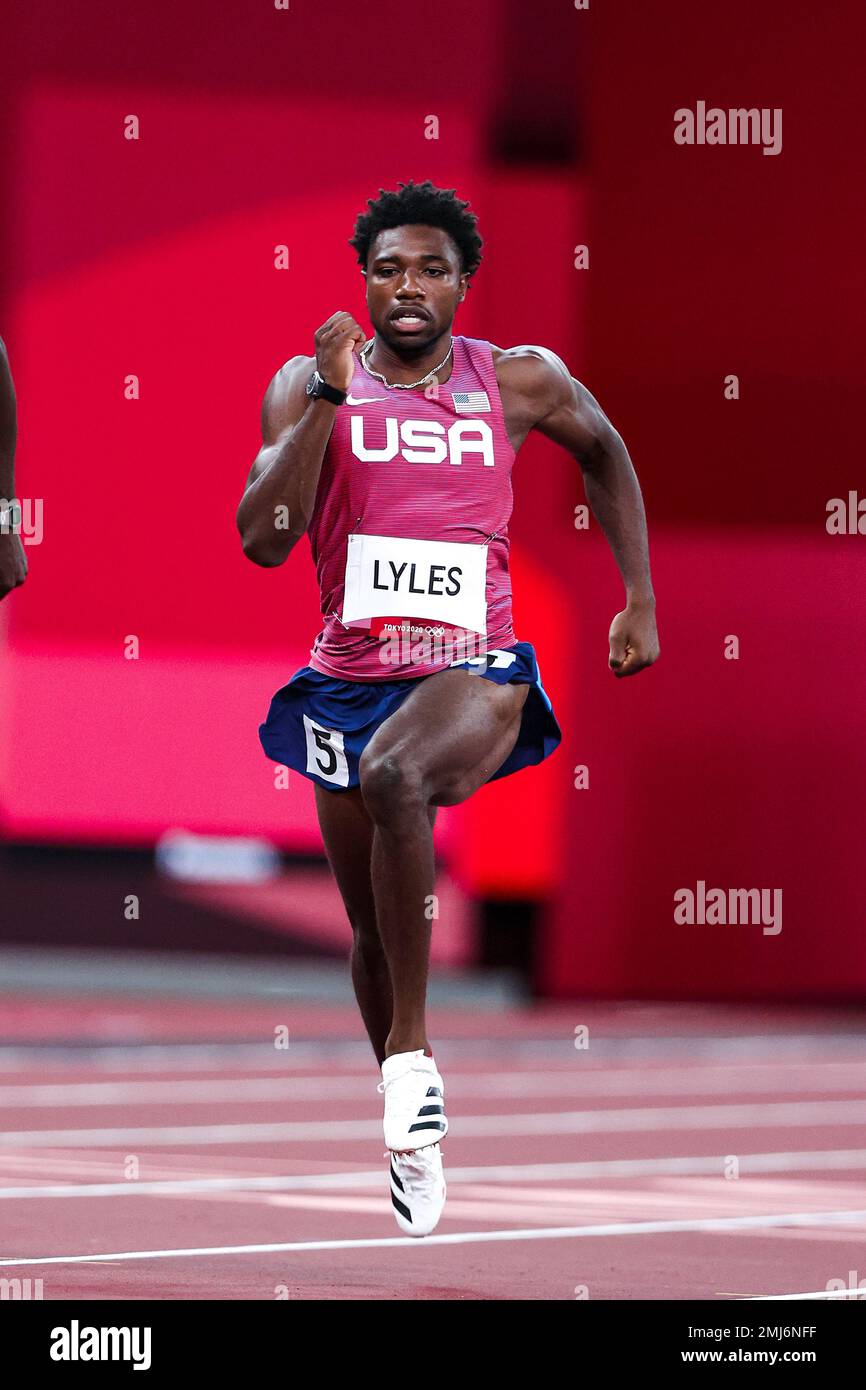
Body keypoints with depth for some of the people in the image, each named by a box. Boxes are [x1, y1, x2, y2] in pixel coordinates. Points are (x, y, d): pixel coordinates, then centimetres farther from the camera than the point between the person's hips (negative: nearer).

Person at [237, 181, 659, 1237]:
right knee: (373, 931, 12)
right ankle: (411, 1125, 37)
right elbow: (263, 540, -12)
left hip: (475, 672, -3)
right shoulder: (308, 385, 0)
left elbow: (603, 451, 21)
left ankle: (411, 1052, -25)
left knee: (394, 774, -36)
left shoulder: (519, 382, 0)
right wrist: (330, 397, -19)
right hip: (349, 676, 3)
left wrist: (641, 602, 16)